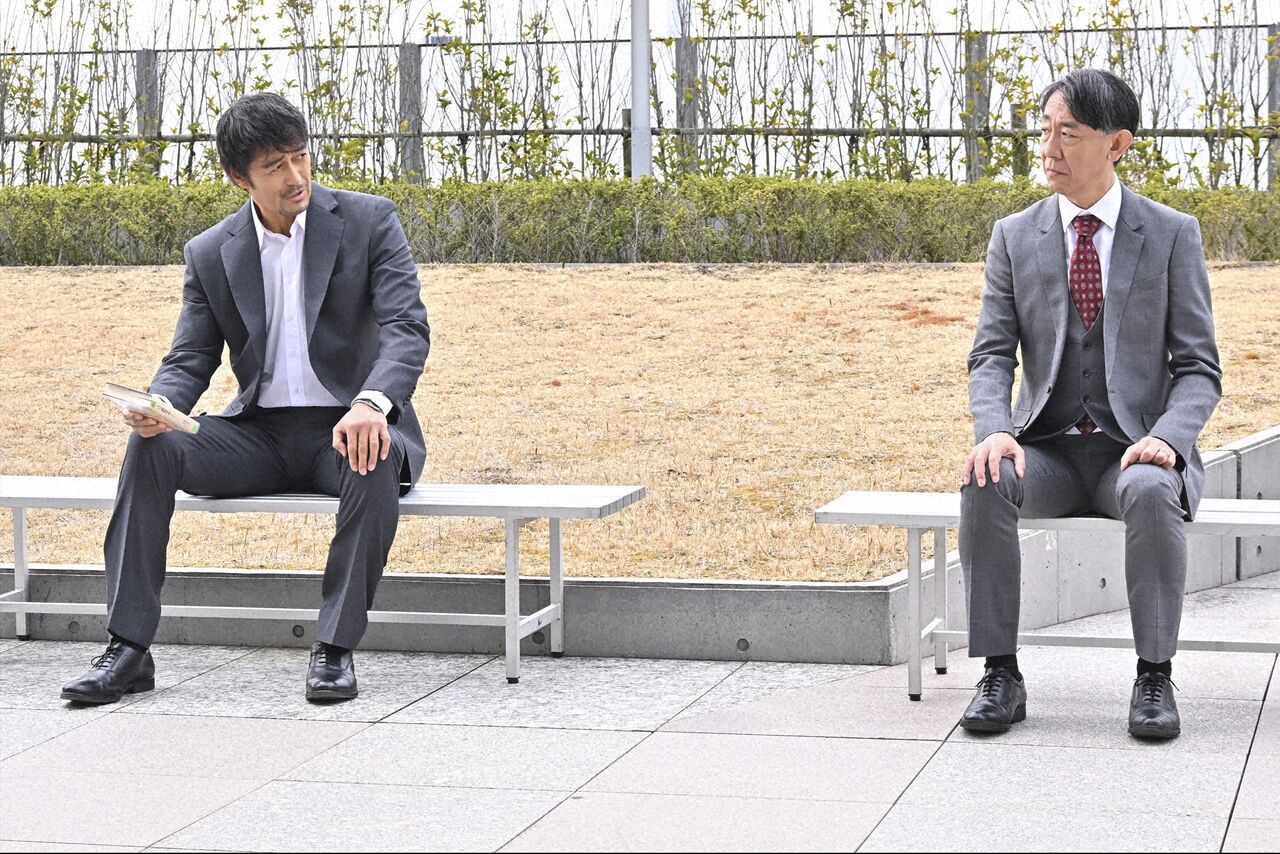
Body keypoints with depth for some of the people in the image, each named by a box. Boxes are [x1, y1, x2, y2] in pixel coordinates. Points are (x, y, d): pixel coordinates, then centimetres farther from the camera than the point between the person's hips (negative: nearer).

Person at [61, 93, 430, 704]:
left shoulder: (369, 222, -4)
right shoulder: (210, 254, 5)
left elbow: (408, 328, -14)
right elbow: (190, 358, 6)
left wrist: (371, 404, -35)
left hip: (349, 426, -3)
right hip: (260, 433, 3)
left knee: (375, 464, -38)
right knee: (151, 446, -22)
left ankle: (336, 647, -28)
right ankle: (128, 648, -21)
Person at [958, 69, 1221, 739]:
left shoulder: (1173, 235, 1)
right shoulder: (1014, 238, 7)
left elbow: (1198, 368, -1)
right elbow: (992, 356, 2)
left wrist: (1167, 438, -22)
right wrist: (993, 431, -20)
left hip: (1135, 451, -2)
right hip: (1046, 450, 2)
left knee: (1152, 494, -36)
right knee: (983, 485, -30)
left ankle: (1154, 678, -25)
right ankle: (1001, 676, -23)